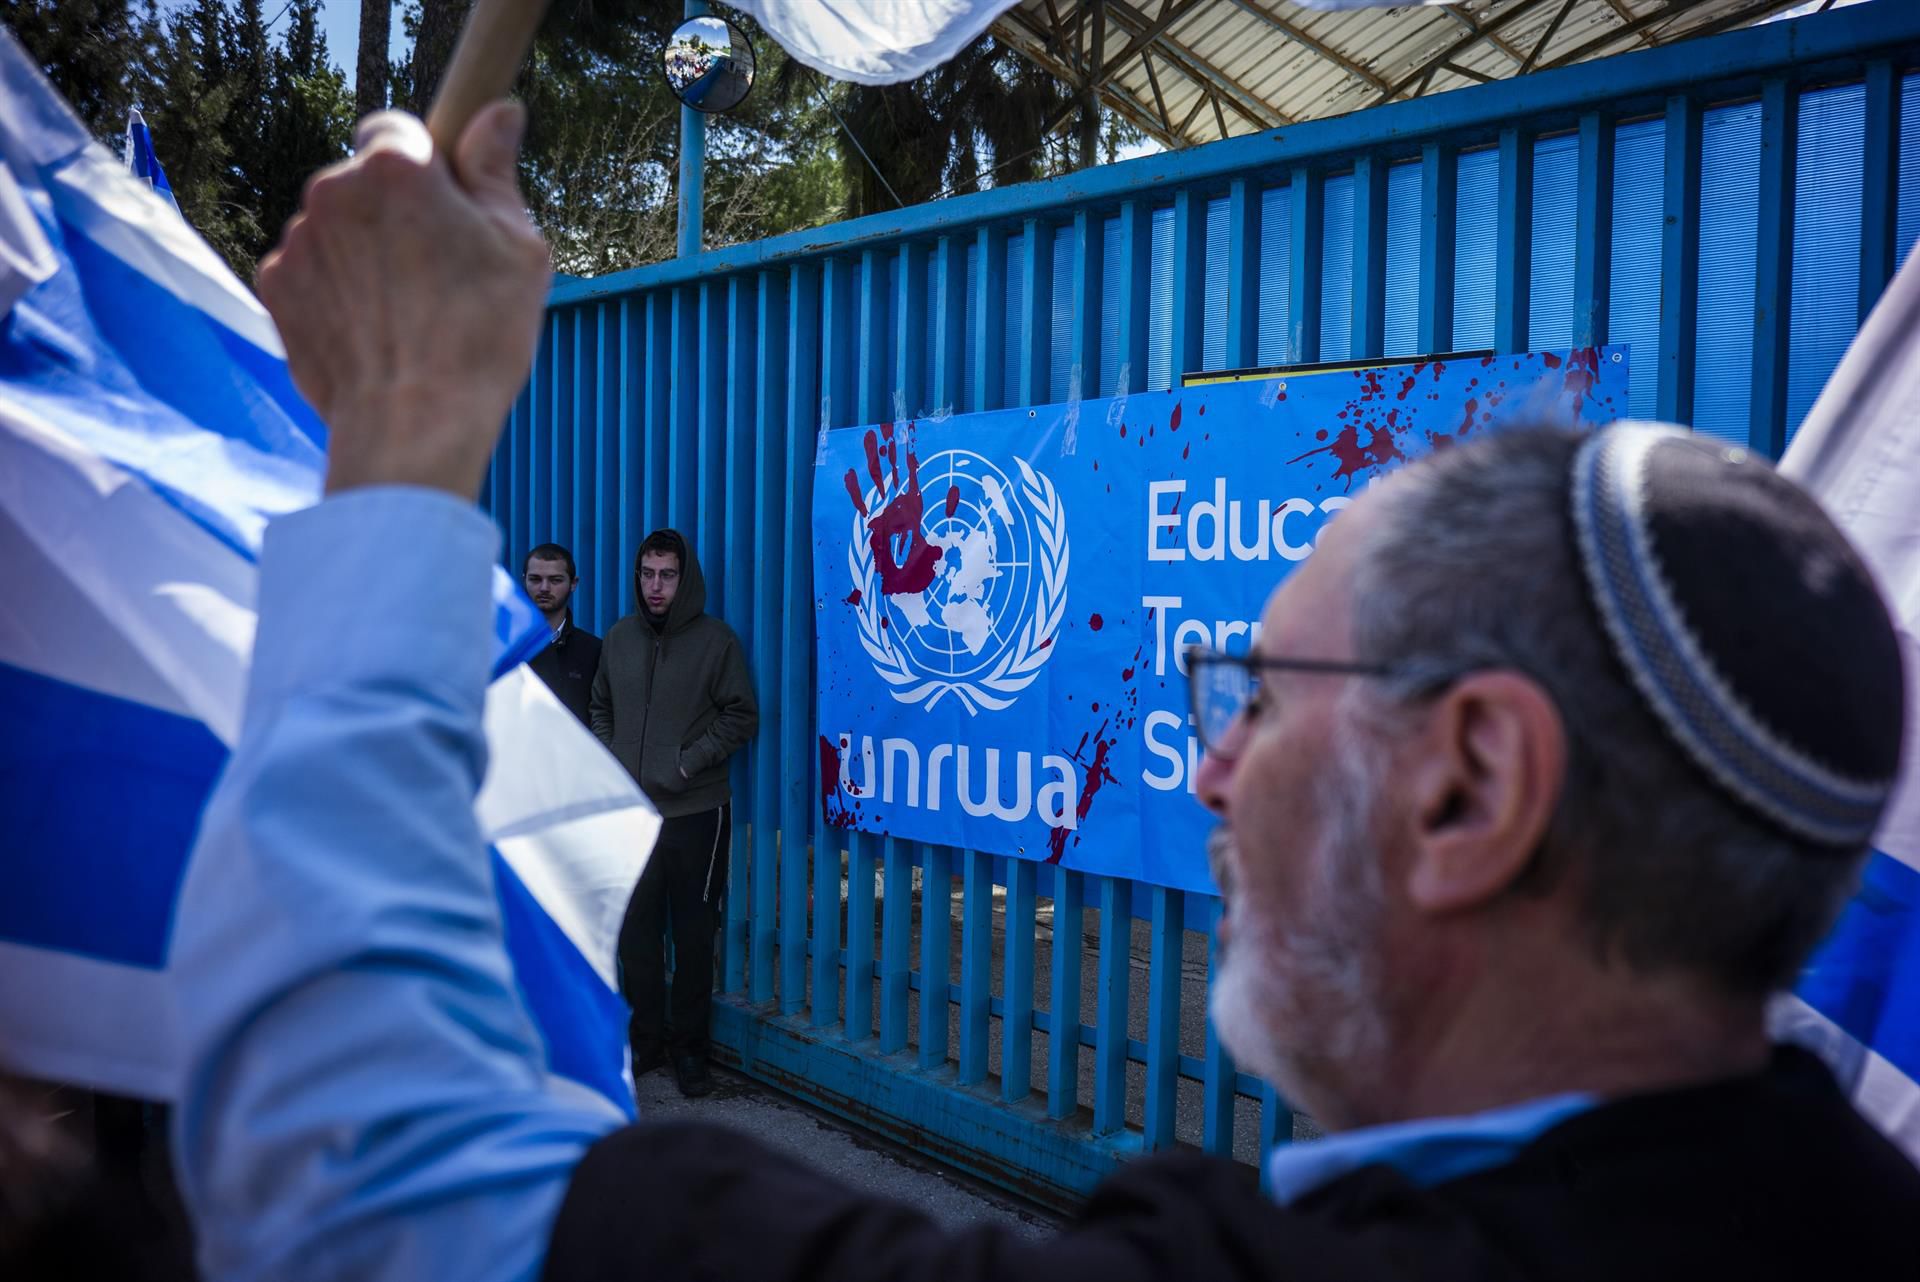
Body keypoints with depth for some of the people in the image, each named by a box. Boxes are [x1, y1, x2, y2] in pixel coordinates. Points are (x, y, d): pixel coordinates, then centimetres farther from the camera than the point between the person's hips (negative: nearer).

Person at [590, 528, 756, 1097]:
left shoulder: (716, 639, -4)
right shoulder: (619, 637, 8)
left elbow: (741, 716, -3)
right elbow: (601, 708, 19)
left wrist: (690, 761, -12)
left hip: (696, 813, -4)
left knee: (693, 935, 4)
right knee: (635, 931, 9)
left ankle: (688, 1045, 17)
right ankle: (646, 1038, 23)